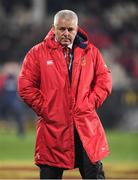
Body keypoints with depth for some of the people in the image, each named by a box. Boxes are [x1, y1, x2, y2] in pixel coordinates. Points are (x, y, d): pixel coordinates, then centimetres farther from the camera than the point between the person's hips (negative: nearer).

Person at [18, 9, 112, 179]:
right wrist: (44, 108, -6)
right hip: (52, 128, -1)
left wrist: (91, 103, -1)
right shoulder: (38, 53, 1)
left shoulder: (91, 52, 9)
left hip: (86, 126, 2)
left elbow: (104, 80, 11)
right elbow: (25, 86, -2)